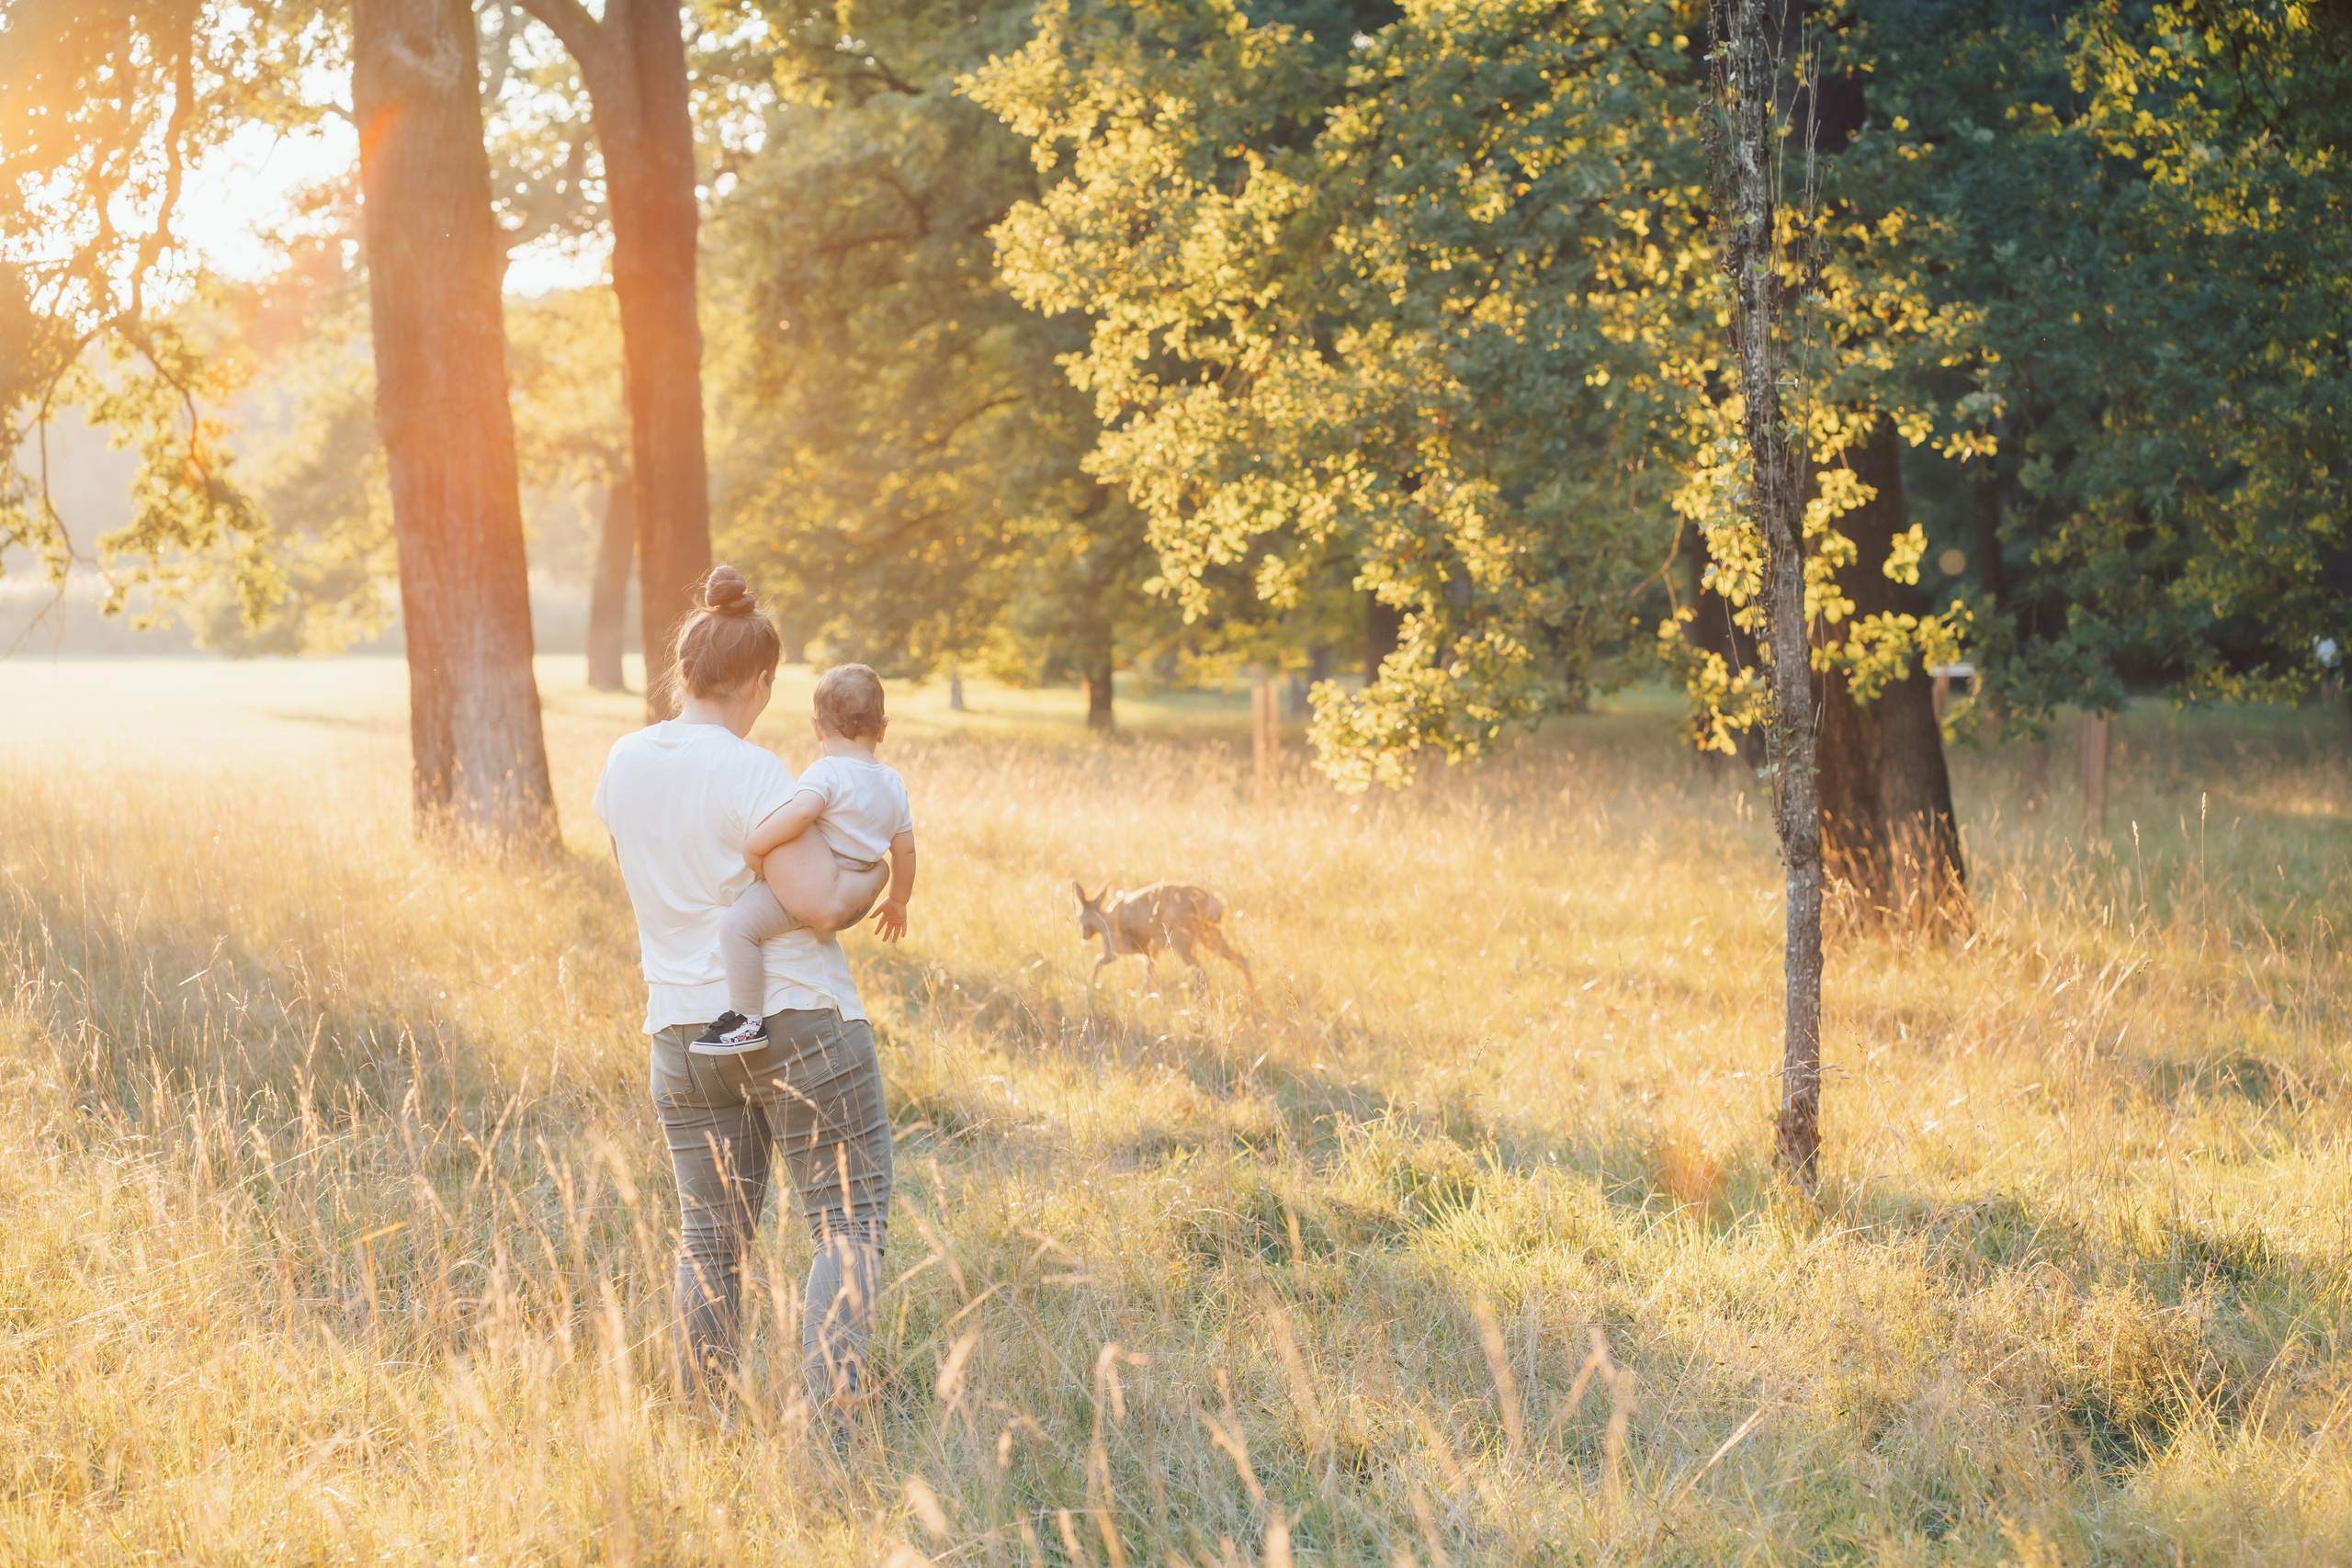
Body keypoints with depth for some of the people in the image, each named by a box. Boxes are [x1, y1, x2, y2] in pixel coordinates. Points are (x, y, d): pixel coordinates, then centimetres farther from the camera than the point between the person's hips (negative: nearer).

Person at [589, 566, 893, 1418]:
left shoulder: (624, 763, 4)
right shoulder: (752, 774, -16)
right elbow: (822, 906, -17)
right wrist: (876, 875, 2)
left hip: (683, 1030, 6)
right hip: (798, 1020, -6)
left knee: (709, 1237, 15)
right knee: (849, 1222, 2)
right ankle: (832, 1411, -8)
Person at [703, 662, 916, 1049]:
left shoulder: (827, 773, -16)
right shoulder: (894, 784, 7)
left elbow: (801, 811, -37)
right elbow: (905, 849, 15)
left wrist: (757, 845, -25)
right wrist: (898, 901, 29)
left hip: (814, 892, -9)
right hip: (852, 904, 9)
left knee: (736, 925, -19)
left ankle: (747, 1020, -25)